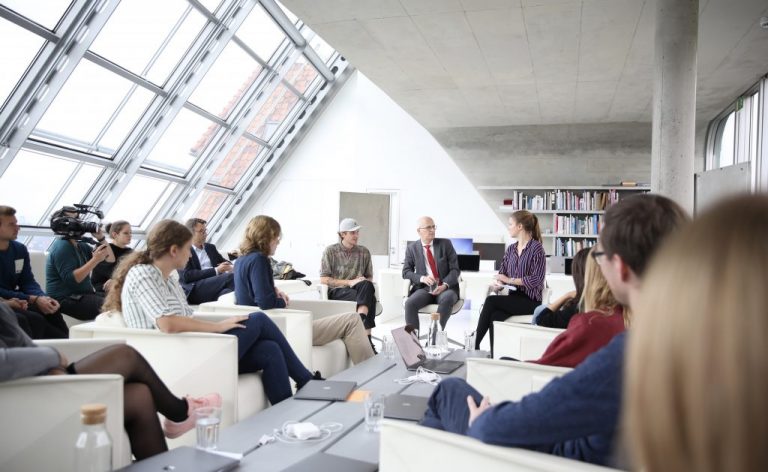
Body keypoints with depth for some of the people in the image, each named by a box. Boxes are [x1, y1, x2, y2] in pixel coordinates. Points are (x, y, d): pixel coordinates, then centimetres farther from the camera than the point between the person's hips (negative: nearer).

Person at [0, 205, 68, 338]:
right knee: (35, 320, -28)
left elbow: (28, 282, 3)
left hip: (14, 302, 6)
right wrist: (34, 299, -23)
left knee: (52, 312, -16)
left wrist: (42, 298, -17)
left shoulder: (20, 249, 6)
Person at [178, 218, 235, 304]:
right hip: (194, 290, -6)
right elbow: (187, 276, -8)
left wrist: (229, 266, 1)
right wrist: (216, 270, -14)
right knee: (230, 277, -30)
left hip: (215, 285, 6)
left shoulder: (210, 247, 27)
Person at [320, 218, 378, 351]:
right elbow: (323, 280, -3)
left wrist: (364, 283, -8)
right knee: (369, 298, -32)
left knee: (366, 286, -35)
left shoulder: (364, 252, 14)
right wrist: (349, 282, -13)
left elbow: (369, 278, 19)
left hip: (359, 291, 3)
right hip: (337, 292, -3)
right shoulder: (330, 251, 3)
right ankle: (366, 337, -38)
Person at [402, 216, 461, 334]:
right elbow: (406, 272, 5)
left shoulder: (445, 244, 4)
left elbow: (455, 269, 1)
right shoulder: (412, 248, 7)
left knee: (447, 299, -36)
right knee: (410, 303, -30)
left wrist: (444, 285, -18)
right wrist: (422, 278, -16)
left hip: (446, 288, -1)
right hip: (425, 288, 1)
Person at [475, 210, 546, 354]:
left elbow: (537, 279, -14)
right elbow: (502, 273, 14)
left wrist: (510, 280, -15)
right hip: (514, 298, 5)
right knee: (495, 316, -26)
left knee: (491, 300, -25)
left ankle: (474, 344, -17)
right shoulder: (511, 249, 14)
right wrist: (498, 283, -9)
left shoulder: (536, 248, -6)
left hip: (530, 300, -5)